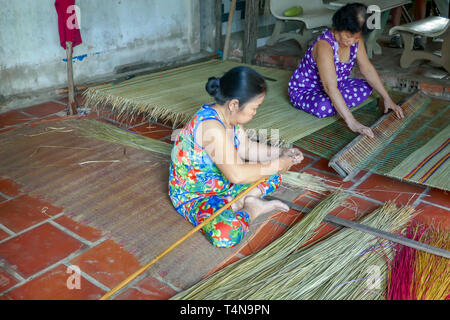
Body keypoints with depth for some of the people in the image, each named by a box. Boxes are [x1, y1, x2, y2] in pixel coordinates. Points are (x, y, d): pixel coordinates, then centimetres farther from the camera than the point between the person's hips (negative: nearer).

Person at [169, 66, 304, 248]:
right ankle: (250, 211, -6)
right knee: (227, 233, -36)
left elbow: (247, 148, 14)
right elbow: (236, 174, -35)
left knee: (272, 177, 11)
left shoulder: (230, 117, -2)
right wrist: (276, 165, -23)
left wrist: (281, 152, 4)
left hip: (222, 184, 9)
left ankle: (239, 203, -6)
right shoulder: (212, 127, -33)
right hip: (192, 196, -9)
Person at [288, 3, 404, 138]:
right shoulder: (325, 45, -35)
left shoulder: (356, 39, -11)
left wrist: (387, 99, -4)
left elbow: (367, 69, 0)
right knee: (324, 108, -36)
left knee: (366, 87, 3)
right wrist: (352, 122, -47)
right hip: (303, 90, -7)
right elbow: (331, 88, -41)